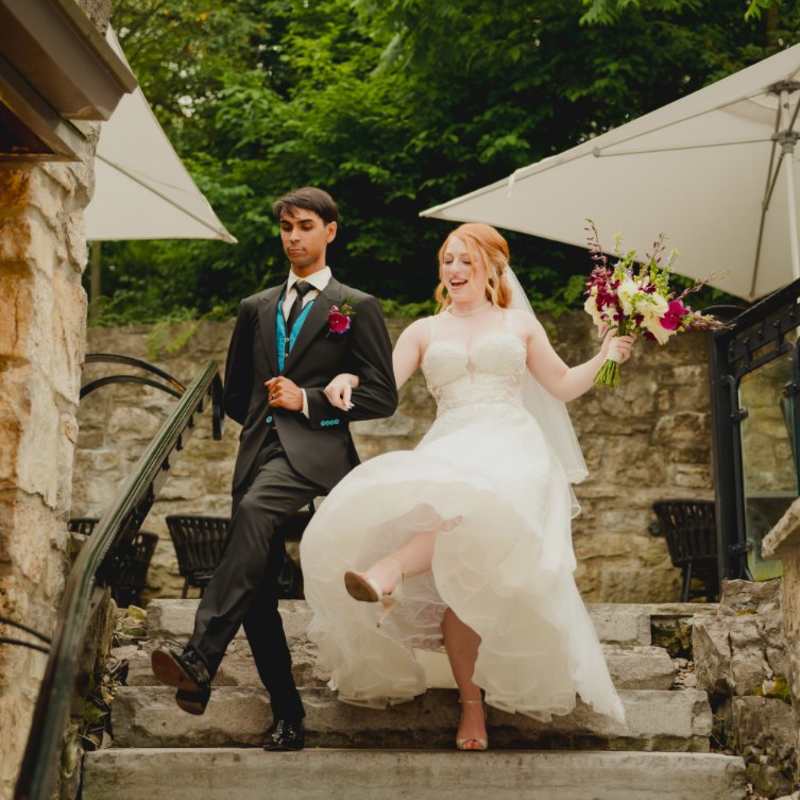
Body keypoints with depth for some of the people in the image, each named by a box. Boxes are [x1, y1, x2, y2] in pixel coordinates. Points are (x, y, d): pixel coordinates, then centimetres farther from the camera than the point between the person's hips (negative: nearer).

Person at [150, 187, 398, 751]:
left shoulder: (358, 308, 7)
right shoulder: (256, 308, 21)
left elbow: (383, 398, 0)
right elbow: (235, 393, 31)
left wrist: (308, 401, -7)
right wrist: (267, 412, 16)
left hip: (315, 450, -6)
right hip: (259, 451, 6)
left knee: (255, 508, -36)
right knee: (257, 592, 0)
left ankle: (200, 658, -42)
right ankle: (289, 719, 12)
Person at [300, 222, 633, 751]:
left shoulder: (519, 323, 21)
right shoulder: (425, 331, 22)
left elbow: (563, 386, 23)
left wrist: (604, 356, 8)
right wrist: (349, 379, -13)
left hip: (511, 449, -1)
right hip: (448, 451, 1)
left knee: (478, 503, -40)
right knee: (456, 577, -18)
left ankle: (392, 569, -55)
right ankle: (472, 704, -12)